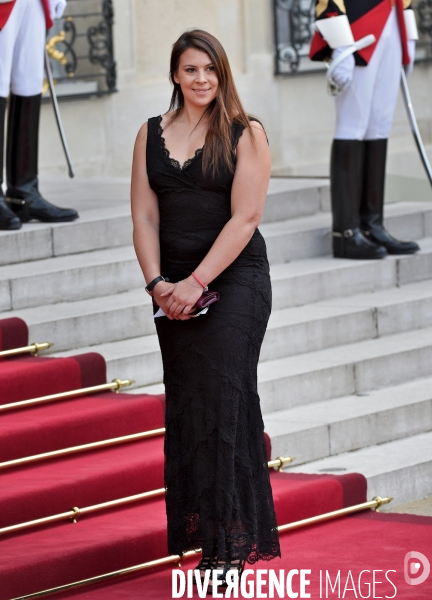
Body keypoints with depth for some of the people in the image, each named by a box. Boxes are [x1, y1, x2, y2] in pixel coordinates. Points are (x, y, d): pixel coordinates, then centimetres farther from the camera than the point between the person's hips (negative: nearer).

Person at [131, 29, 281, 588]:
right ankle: (201, 532, 9)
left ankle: (234, 541, -6)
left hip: (234, 280, -4)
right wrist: (156, 281, -9)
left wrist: (196, 283, -16)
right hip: (173, 286, 4)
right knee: (184, 404, 3)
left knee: (223, 396, -9)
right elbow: (145, 214, 6)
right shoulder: (151, 134, 10)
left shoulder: (246, 135, -2)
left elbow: (244, 217, -9)